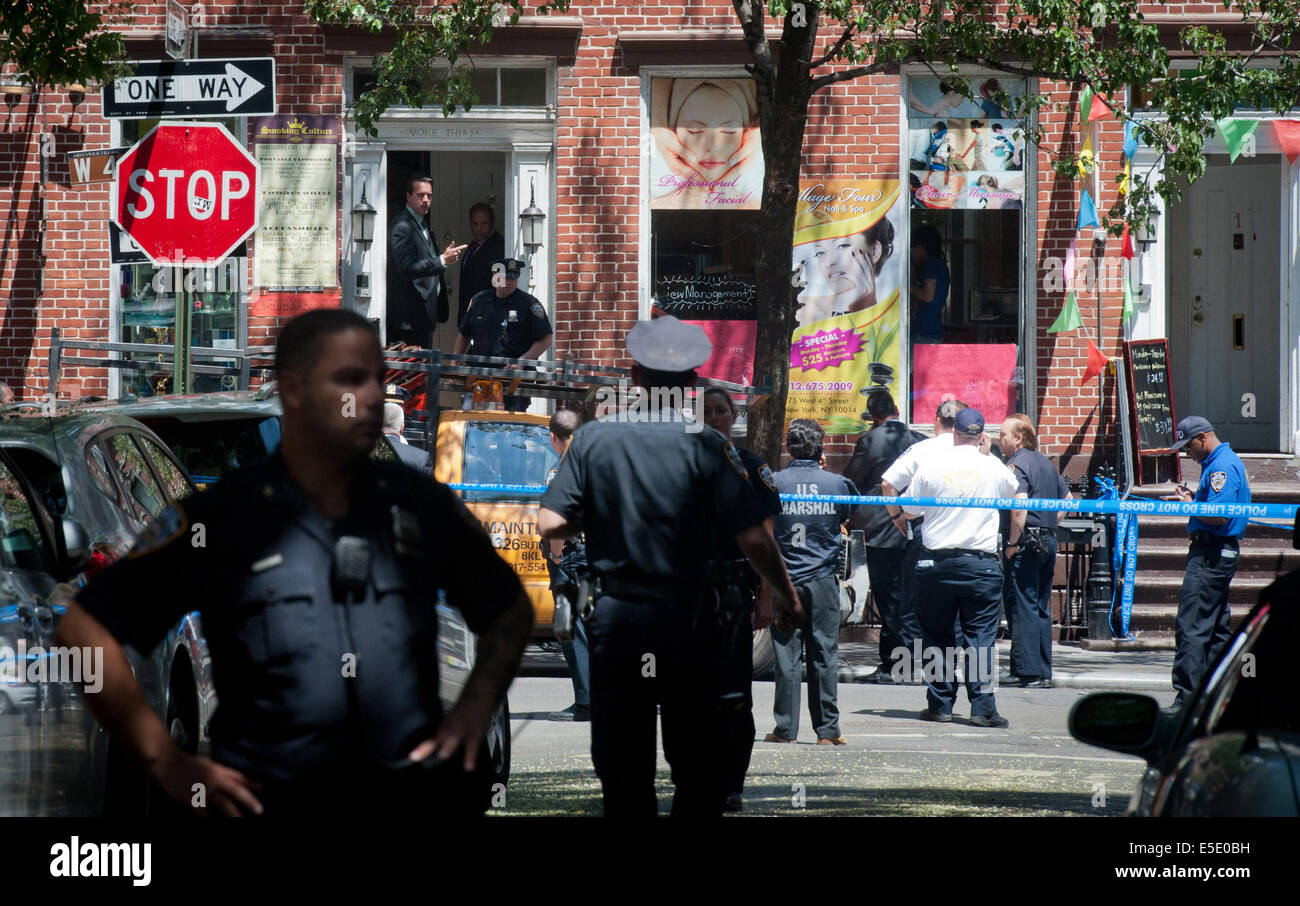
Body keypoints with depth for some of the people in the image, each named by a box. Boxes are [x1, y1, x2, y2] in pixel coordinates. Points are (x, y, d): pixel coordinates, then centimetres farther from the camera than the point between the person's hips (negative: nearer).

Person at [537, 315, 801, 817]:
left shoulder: (592, 438, -3)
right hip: (686, 622, -1)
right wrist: (786, 595, 5)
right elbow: (752, 538, -11)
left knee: (622, 765, 7)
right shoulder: (706, 446, -8)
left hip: (615, 620, 1)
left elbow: (551, 525, -9)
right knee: (699, 773, 9)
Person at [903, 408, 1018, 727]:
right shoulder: (994, 468, 0)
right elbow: (1012, 492, 22)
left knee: (937, 635, 11)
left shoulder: (931, 466, -2)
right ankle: (983, 707, -6)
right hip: (981, 562, -1)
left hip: (936, 562, 1)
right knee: (981, 635, 1)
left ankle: (940, 704, 12)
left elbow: (910, 509, 8)